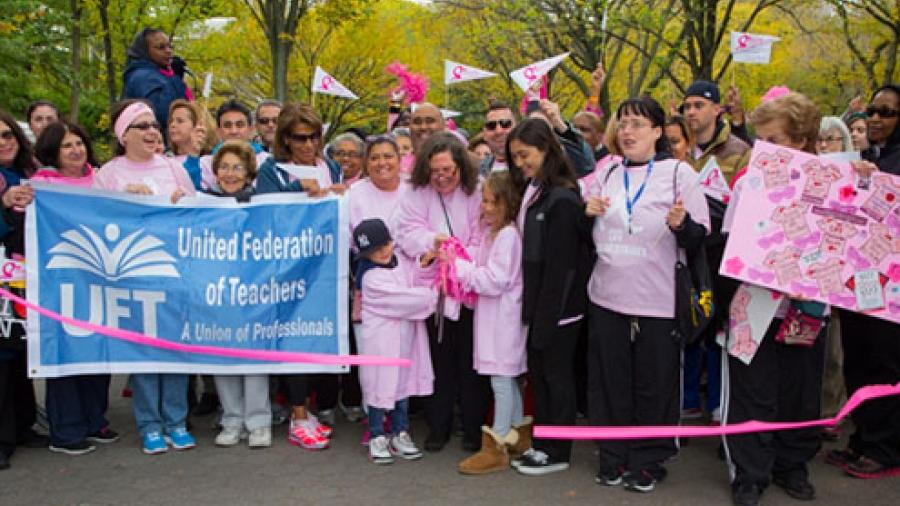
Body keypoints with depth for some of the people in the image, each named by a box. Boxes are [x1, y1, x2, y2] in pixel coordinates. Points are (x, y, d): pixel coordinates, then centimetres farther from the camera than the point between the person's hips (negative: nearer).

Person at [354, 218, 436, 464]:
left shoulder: (402, 261, 4)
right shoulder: (371, 278, -18)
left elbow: (418, 284, 5)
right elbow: (404, 299, -19)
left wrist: (424, 266, -12)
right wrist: (433, 295, -11)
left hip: (405, 337, 7)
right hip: (380, 340, -7)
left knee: (404, 382, 15)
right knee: (380, 387, 3)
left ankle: (400, 433, 28)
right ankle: (377, 437, 19)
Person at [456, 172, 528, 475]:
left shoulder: (508, 235, -17)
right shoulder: (490, 231, 12)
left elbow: (496, 280, -21)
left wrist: (460, 267, -17)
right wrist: (460, 266, 0)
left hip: (504, 315, -9)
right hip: (491, 313, 9)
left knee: (500, 379, -3)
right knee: (507, 377, 17)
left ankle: (496, 447, 4)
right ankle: (517, 432, 30)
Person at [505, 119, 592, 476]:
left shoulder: (562, 199, -17)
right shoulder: (532, 192, 11)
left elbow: (560, 263, -19)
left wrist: (547, 316, -19)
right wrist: (530, 307, 7)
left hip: (559, 305, -8)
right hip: (538, 302, 8)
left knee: (556, 374, 2)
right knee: (538, 371, 14)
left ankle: (558, 453, 14)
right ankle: (541, 444, 25)